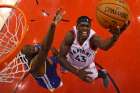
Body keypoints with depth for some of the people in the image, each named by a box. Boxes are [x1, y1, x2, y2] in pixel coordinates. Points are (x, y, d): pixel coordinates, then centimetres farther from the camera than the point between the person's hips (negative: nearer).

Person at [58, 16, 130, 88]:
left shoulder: (93, 38, -42)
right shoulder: (71, 35, -38)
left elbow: (104, 46, -66)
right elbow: (61, 57, -37)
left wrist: (115, 37, -90)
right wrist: (77, 72, -48)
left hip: (87, 65, -1)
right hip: (70, 62, 2)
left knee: (90, 79, 22)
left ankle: (103, 73, 55)